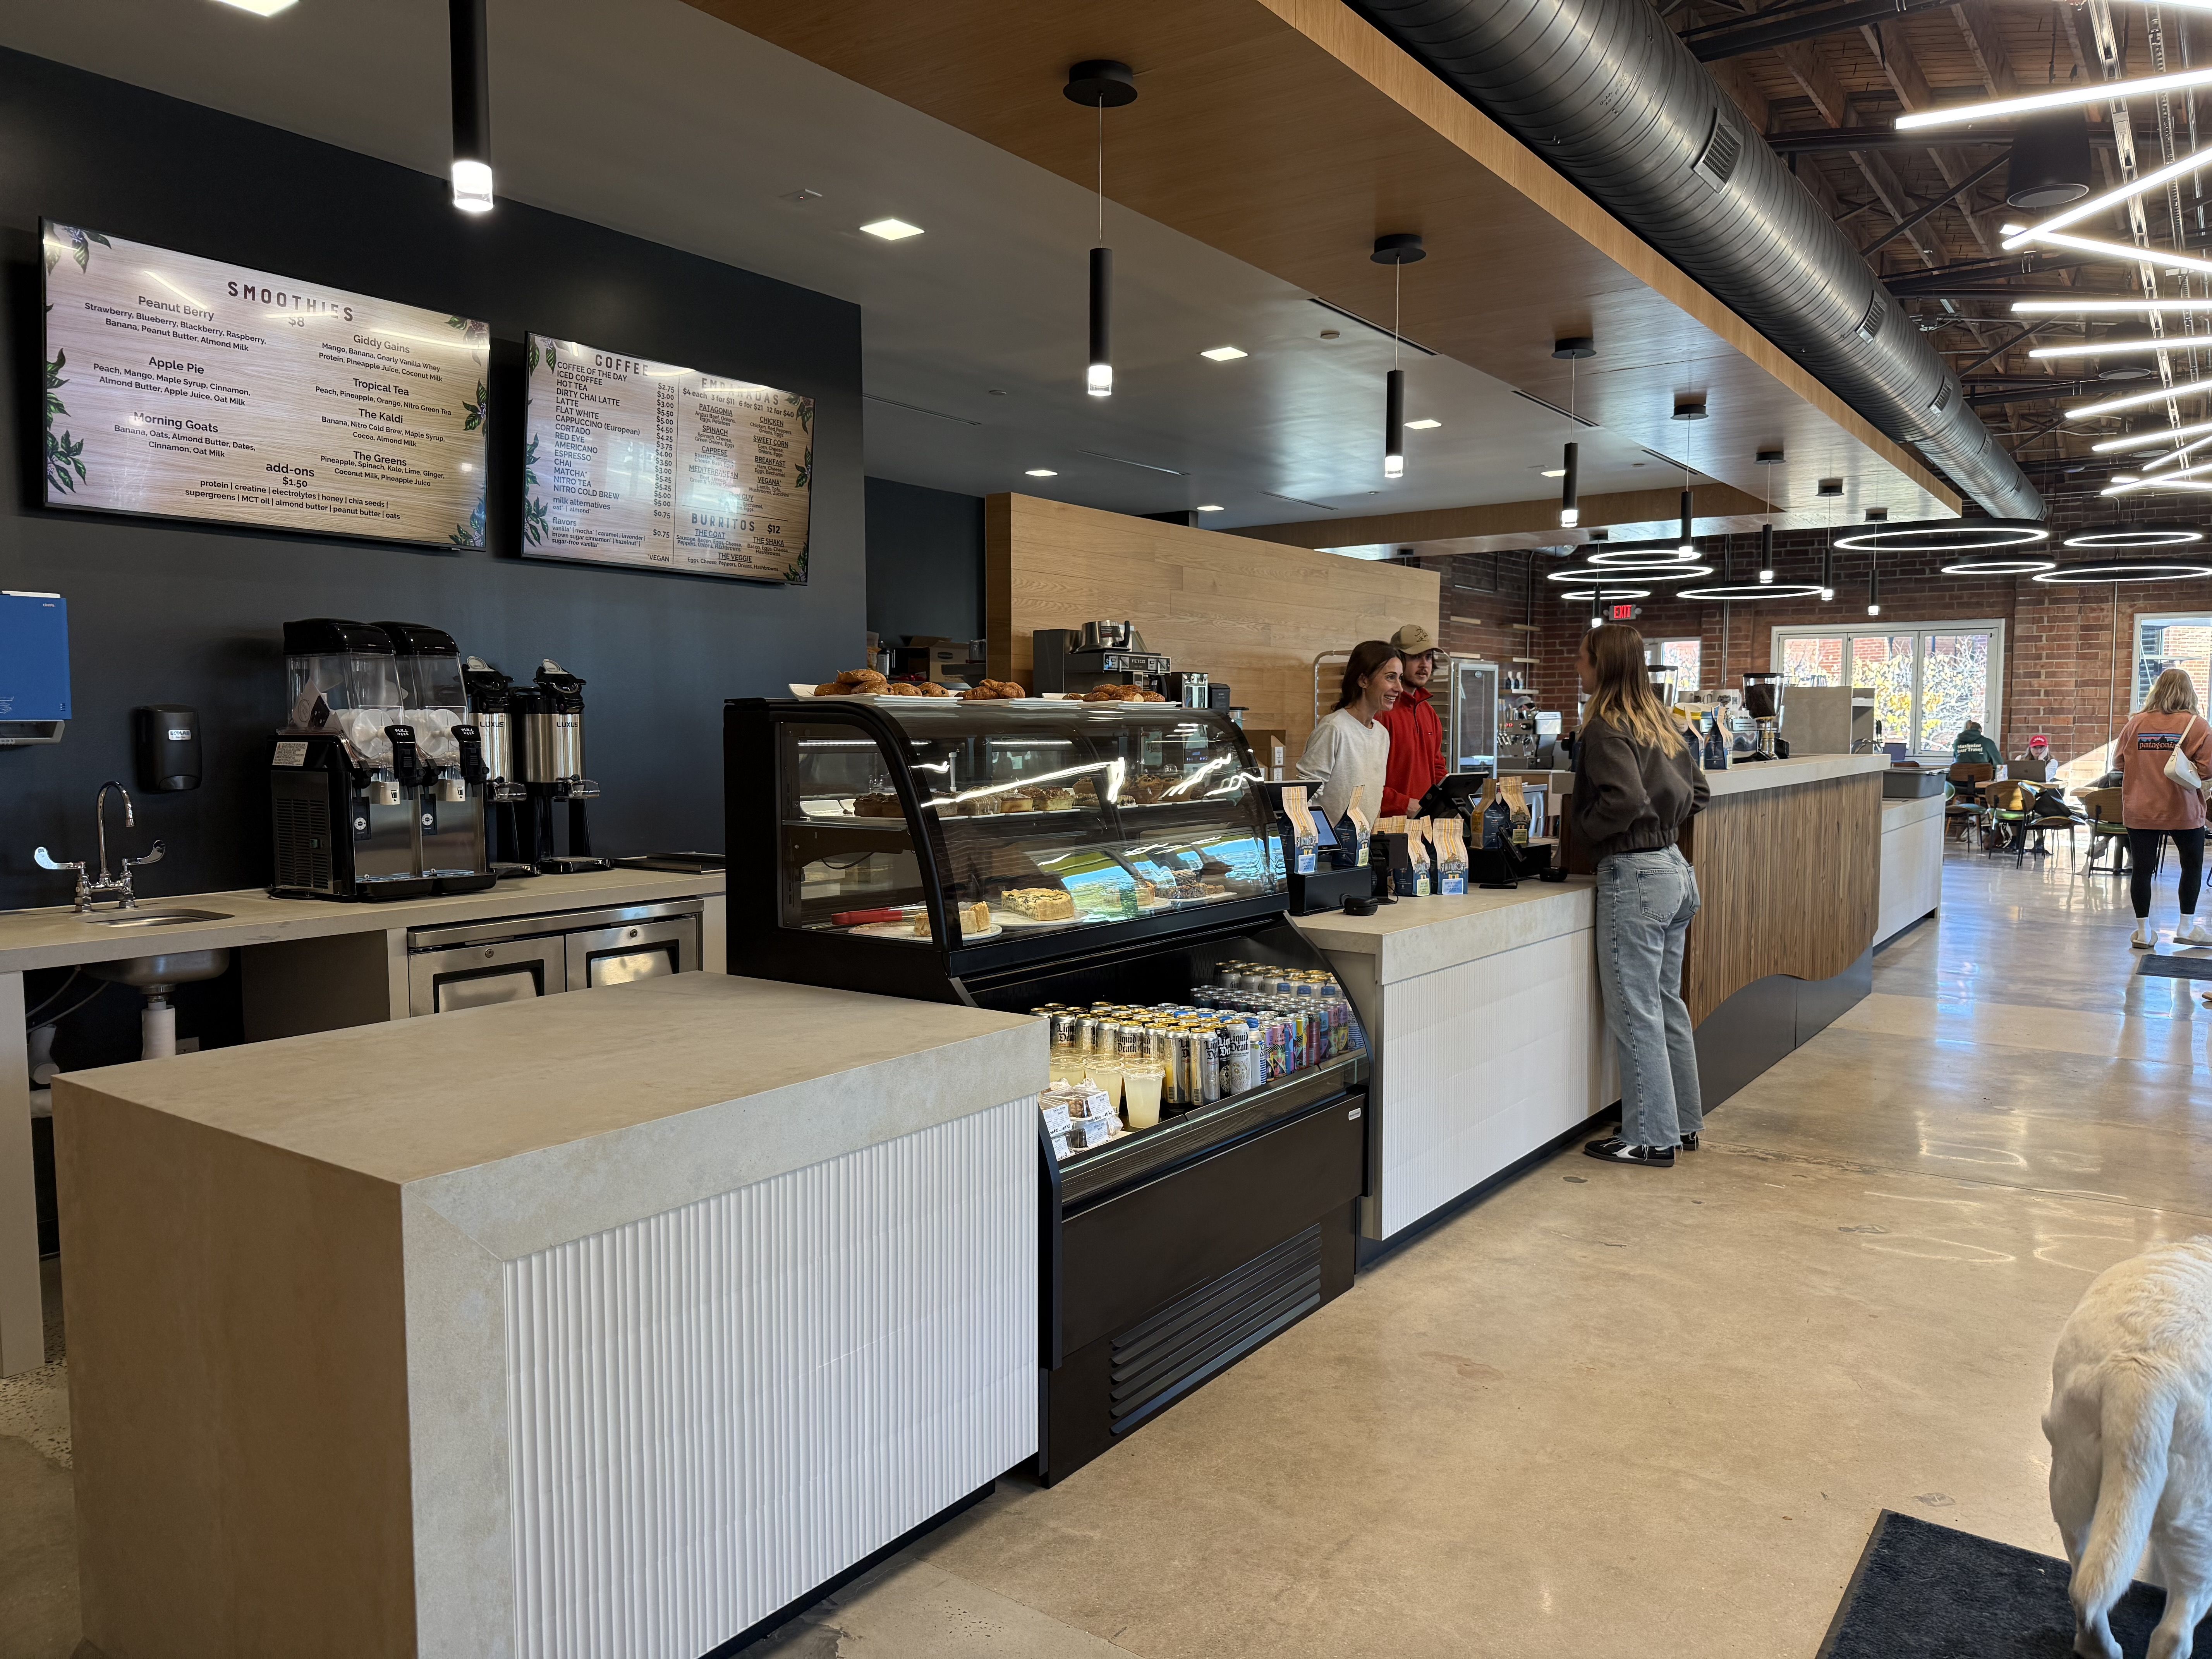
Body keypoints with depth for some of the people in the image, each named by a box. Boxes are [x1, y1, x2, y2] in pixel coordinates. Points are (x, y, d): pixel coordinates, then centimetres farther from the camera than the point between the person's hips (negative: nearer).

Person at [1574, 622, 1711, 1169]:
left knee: (1635, 1012, -1)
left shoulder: (1606, 727, -14)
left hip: (1634, 876, -9)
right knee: (1667, 1003, 18)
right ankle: (1683, 1122, 28)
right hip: (1675, 868, 9)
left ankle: (1650, 1139, 7)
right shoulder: (1658, 720, 12)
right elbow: (1695, 790, 19)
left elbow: (1624, 797, -27)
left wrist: (1583, 829, -11)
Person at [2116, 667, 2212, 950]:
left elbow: (2119, 760, 7)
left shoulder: (2136, 723, -2)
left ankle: (2144, 932, 9)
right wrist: (2188, 771, 6)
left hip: (2140, 811, 2)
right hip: (2183, 810, -1)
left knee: (2142, 868, 6)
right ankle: (2187, 927, 23)